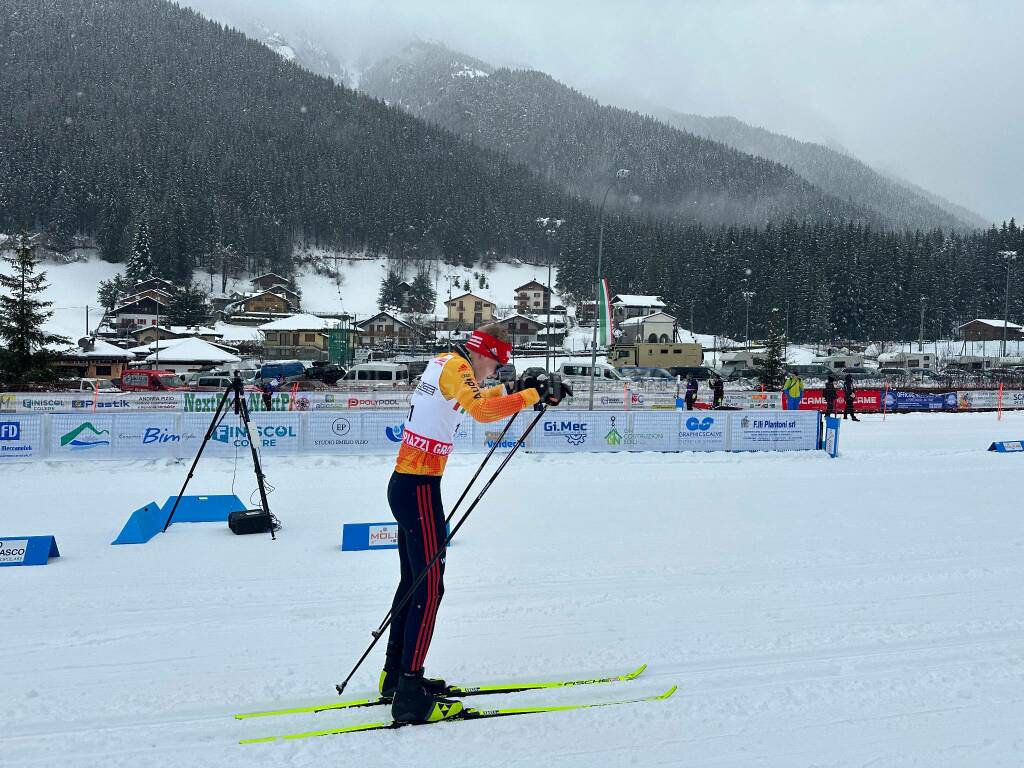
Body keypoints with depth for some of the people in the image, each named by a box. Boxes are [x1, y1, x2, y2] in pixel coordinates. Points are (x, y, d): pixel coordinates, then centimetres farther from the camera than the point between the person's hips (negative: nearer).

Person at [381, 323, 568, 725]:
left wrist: (515, 387, 25)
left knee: (413, 581, 18)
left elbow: (472, 399, 34)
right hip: (419, 489, -10)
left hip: (406, 484, 10)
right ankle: (409, 696, -4)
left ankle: (396, 675, 29)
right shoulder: (456, 367, -13)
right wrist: (534, 394, -27)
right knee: (429, 587, -7)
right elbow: (482, 410, -33)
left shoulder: (444, 362, 14)